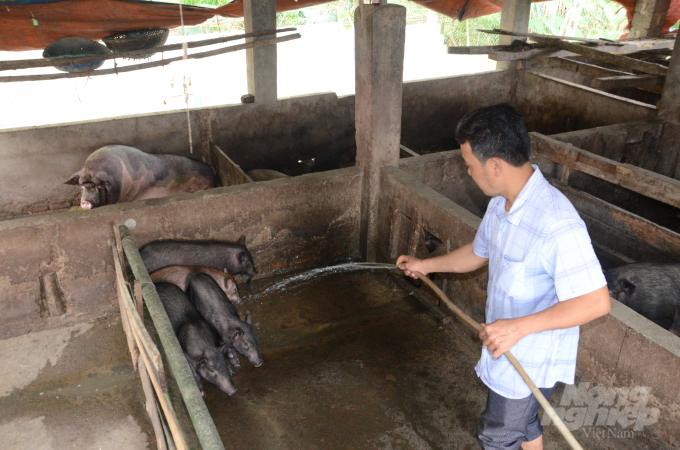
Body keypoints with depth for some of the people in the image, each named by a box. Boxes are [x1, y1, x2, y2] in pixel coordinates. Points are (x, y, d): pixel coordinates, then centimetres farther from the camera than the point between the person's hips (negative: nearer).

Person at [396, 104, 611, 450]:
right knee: (523, 422, 29)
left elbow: (596, 301, -34)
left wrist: (520, 327, -39)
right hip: (508, 347, 8)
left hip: (530, 361, -8)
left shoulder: (556, 223, -34)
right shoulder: (502, 203, -4)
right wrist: (426, 265, 21)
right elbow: (480, 253, 14)